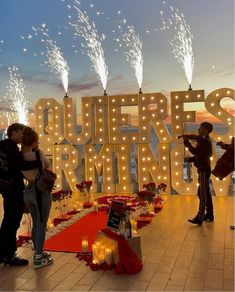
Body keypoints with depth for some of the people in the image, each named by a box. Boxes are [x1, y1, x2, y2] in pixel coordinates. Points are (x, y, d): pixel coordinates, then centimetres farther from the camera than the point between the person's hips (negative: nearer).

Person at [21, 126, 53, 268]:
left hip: (28, 192, 6)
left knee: (36, 223, 20)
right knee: (42, 225, 4)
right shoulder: (38, 153, -16)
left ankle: (38, 252, 32)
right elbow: (48, 165, 0)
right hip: (41, 192, -6)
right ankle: (39, 258, 12)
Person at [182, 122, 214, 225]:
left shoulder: (205, 141, -14)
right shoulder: (205, 141, 16)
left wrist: (187, 142, -16)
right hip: (204, 169, 10)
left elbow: (196, 152, -22)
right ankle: (209, 215, 23)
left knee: (202, 194, -11)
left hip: (204, 170, -10)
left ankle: (199, 218, -11)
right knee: (206, 193, 15)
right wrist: (190, 159, 6)